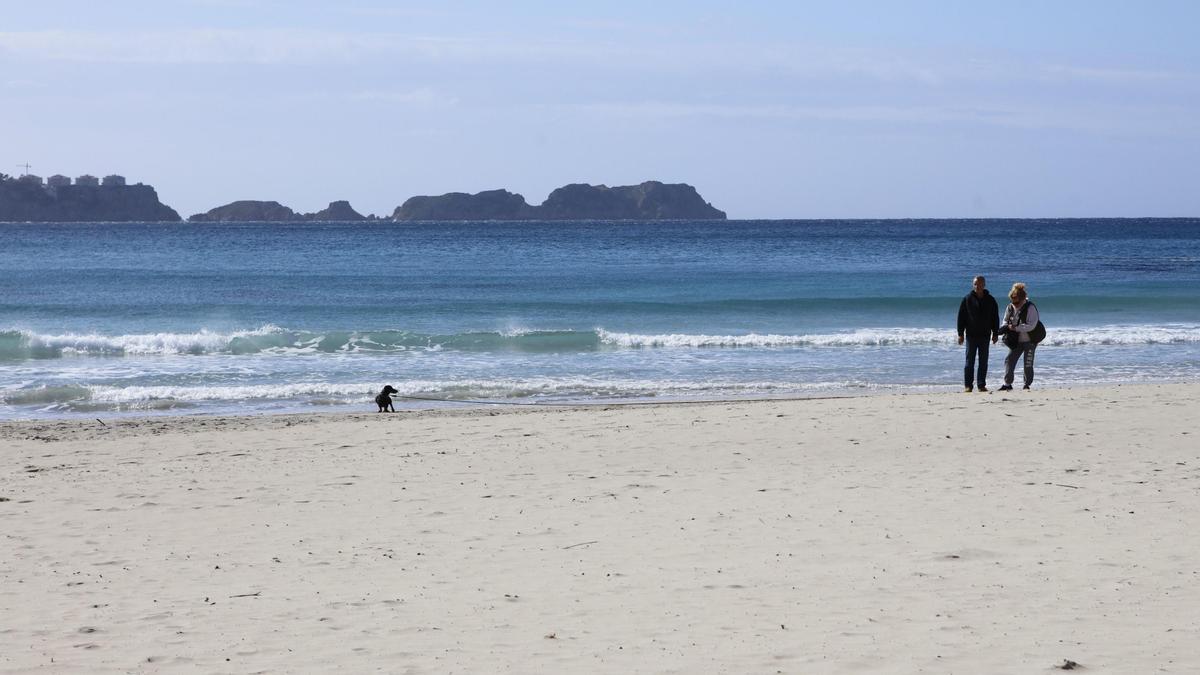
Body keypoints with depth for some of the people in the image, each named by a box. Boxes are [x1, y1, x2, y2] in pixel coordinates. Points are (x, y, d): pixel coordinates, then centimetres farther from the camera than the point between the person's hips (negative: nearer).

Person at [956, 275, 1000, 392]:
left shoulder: (990, 300, 6)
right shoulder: (967, 299, 0)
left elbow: (995, 318, 11)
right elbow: (961, 317, 1)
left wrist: (995, 334, 6)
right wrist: (961, 334, -4)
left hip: (985, 335, 2)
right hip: (971, 335, -2)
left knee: (983, 362, 4)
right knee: (970, 361, -2)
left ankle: (982, 385, 9)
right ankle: (968, 385, 0)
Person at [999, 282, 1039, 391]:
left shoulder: (1030, 308, -18)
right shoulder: (1010, 307, 0)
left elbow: (1031, 325, -25)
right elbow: (1005, 321, 12)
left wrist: (1016, 328, -29)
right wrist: (1006, 327, -12)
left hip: (1029, 341, -5)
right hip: (1016, 341, 5)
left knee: (1028, 364, 0)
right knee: (1009, 360, -6)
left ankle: (1027, 385, 12)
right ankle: (1007, 384, -3)